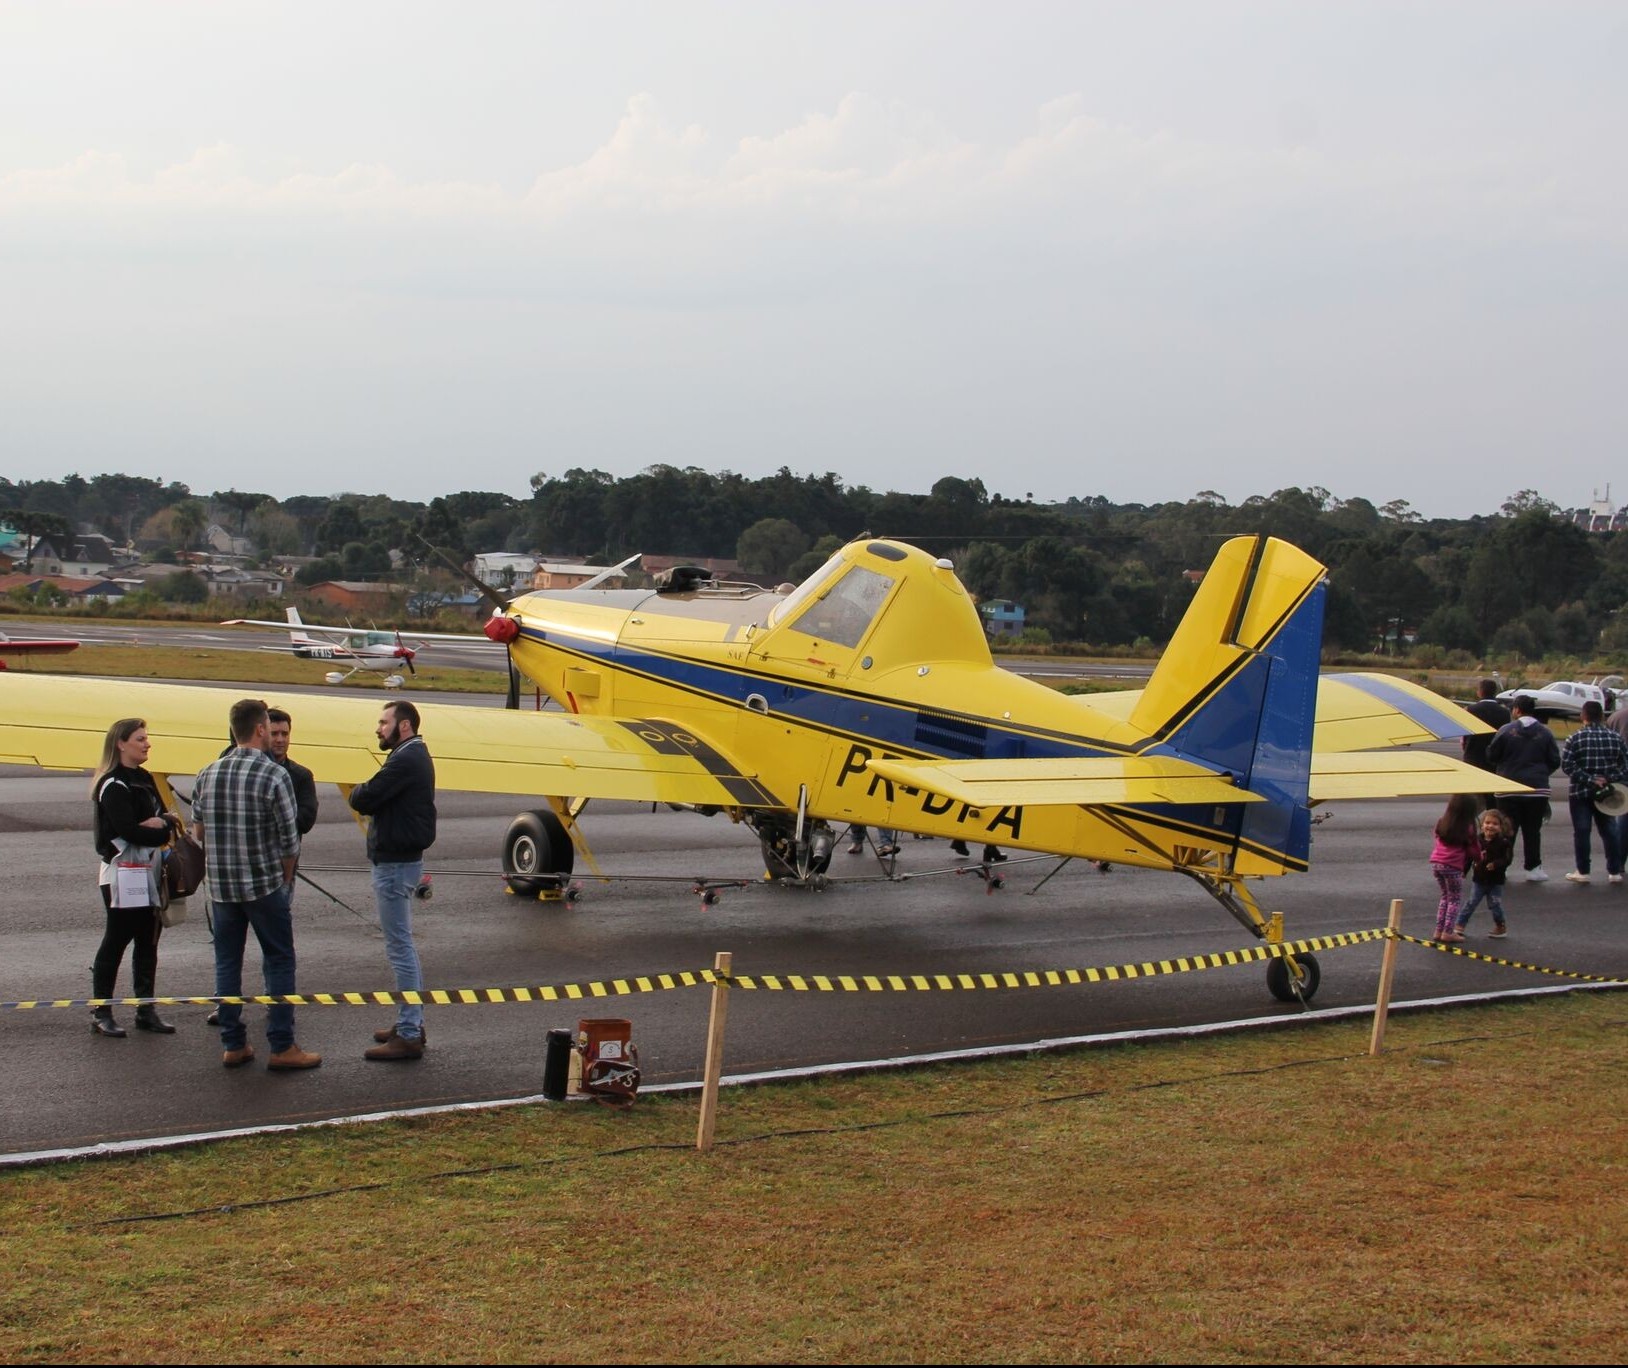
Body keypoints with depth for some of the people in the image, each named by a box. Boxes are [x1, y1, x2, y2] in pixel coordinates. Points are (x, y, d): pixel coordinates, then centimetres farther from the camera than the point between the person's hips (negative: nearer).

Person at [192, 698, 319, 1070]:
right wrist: (285, 879, 7)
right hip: (265, 885, -5)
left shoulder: (207, 774, 3)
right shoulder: (274, 775, -13)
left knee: (227, 963, 11)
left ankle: (233, 1045, 15)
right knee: (279, 963, 4)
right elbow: (289, 839, -10)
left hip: (220, 885, 5)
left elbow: (199, 830, 10)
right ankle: (282, 1047, 4)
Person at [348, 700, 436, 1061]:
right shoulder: (415, 755, 16)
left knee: (400, 947, -8)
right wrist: (367, 795, -5)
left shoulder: (406, 760, -19)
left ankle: (408, 1035, -5)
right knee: (404, 946, 17)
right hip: (402, 859, 11)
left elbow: (365, 800, -21)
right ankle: (412, 1024, 26)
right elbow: (384, 799, 14)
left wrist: (358, 792, -1)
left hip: (395, 864, -11)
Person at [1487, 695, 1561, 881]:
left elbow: (1491, 755, -3)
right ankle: (1533, 868, 9)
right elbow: (1555, 762, 3)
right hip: (1538, 789, 2)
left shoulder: (1506, 731, -7)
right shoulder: (1545, 733, 1)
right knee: (1532, 830, 9)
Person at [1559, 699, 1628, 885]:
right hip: (1607, 793, 3)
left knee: (1581, 832, 3)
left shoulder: (1575, 738, -9)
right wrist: (1610, 780, -4)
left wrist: (1589, 780, -15)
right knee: (1609, 831, 10)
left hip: (1581, 793, -3)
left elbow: (1567, 765, -15)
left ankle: (1582, 872, 3)